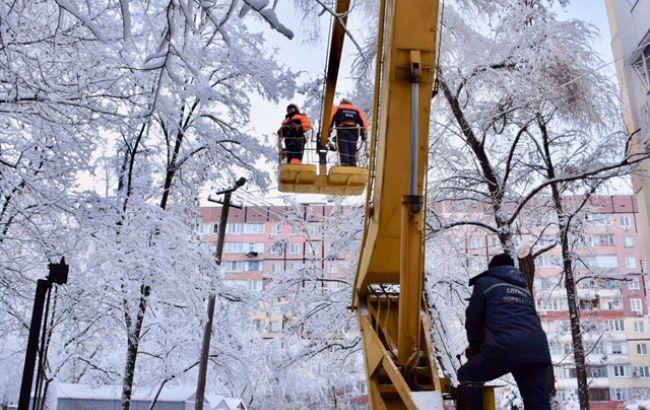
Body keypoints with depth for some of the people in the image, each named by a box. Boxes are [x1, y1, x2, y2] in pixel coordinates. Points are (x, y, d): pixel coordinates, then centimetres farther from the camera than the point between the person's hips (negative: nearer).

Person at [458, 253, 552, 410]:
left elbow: (473, 321, 16)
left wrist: (475, 348, 35)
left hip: (506, 346, -5)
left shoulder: (484, 283, 19)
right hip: (538, 349, 5)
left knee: (467, 376, 18)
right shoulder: (524, 289, 34)